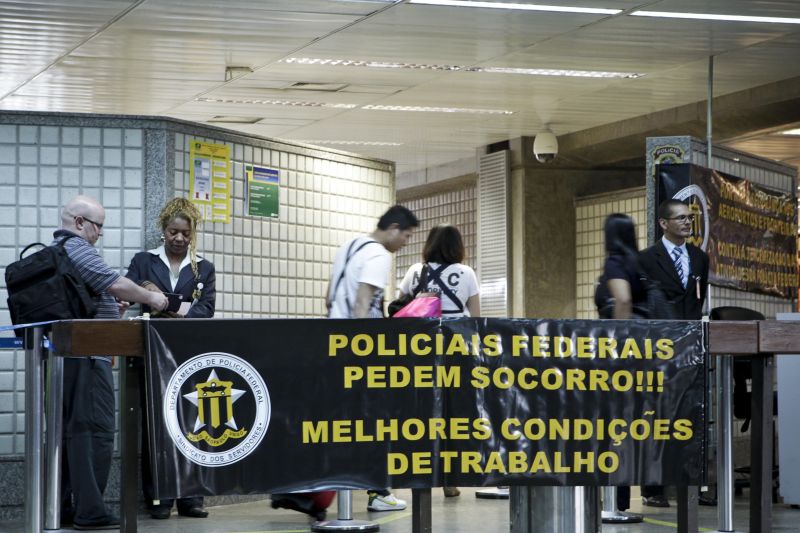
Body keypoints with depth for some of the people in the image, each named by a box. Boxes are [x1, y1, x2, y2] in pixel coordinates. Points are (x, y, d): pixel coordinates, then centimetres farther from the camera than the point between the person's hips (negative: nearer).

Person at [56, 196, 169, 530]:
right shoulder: (77, 249, -11)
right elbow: (117, 284, -20)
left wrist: (109, 308, 18)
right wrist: (151, 299, -6)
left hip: (61, 354, 10)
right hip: (86, 355, -10)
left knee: (67, 428, 10)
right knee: (94, 429, -9)